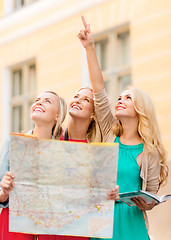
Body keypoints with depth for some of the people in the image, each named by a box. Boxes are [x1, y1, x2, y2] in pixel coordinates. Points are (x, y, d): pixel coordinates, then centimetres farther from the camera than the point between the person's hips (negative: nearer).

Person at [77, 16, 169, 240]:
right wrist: (90, 47, -5)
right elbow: (99, 91, 1)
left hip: (130, 222, -3)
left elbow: (152, 194, 3)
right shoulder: (110, 135, 7)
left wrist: (145, 204, -22)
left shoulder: (149, 151, 0)